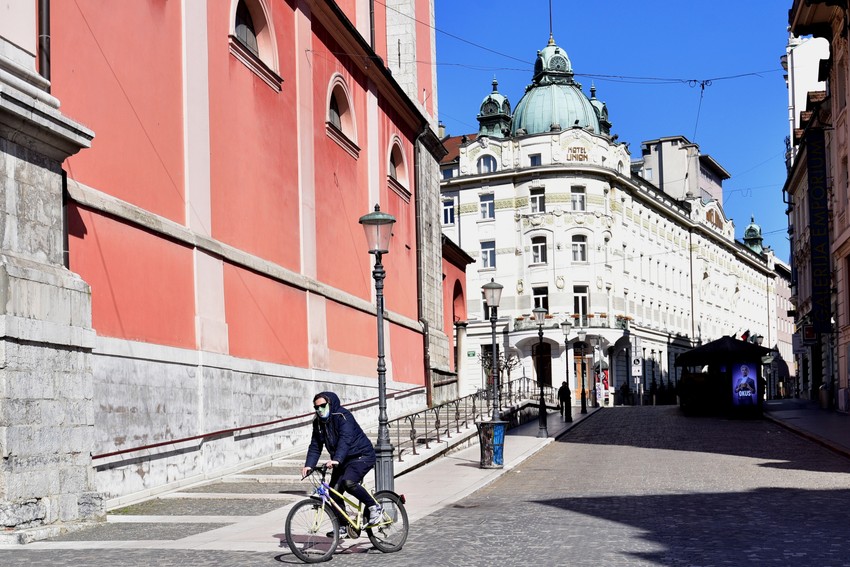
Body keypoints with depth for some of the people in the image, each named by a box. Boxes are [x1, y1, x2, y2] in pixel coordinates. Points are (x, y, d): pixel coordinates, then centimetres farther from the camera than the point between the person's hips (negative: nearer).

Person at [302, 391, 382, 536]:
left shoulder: (343, 416, -20)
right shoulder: (318, 422, 3)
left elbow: (345, 439, -34)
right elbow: (315, 446, 0)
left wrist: (336, 459, -48)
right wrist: (309, 465, -17)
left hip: (362, 456, -8)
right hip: (341, 460, 8)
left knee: (348, 482, -30)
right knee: (334, 492, -2)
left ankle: (375, 508, -13)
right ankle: (342, 527, 13)